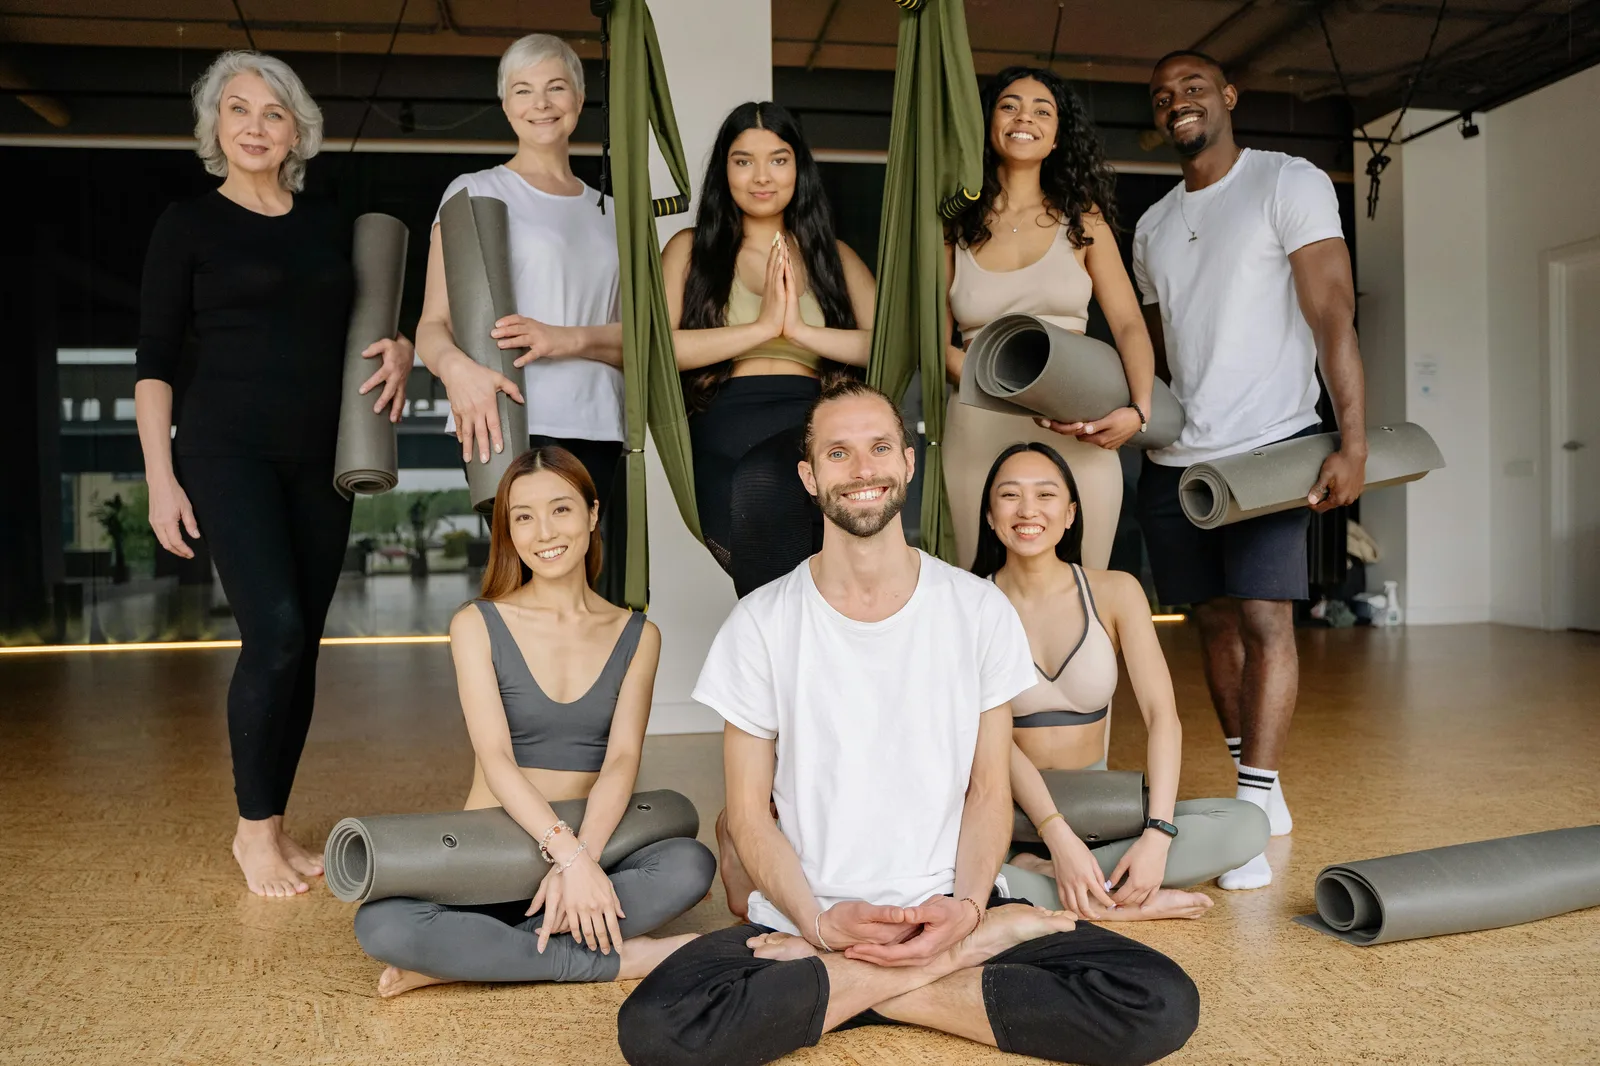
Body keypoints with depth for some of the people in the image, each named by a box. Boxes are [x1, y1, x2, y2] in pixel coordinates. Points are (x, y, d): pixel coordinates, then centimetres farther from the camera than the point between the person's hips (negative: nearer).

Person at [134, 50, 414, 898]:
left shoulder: (328, 225, 13)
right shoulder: (189, 224, 2)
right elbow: (155, 361, -1)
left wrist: (398, 349, 0)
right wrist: (160, 479, -9)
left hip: (320, 457, 4)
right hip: (229, 452, -4)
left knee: (301, 646, 4)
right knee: (275, 631, -16)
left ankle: (273, 826, 16)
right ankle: (254, 829, 0)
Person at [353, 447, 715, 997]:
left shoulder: (637, 636, 6)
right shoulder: (476, 625, 0)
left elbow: (622, 759, -6)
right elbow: (496, 759, -11)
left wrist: (581, 859, -25)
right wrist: (570, 855, -26)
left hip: (595, 846, 2)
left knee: (689, 865, -30)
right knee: (381, 926, -31)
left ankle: (465, 955, -20)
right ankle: (615, 960, -21)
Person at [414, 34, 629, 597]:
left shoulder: (609, 213, 21)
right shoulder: (476, 191, 10)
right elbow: (432, 325, 2)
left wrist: (566, 339, -10)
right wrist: (457, 366, -22)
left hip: (598, 431, 4)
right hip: (513, 427, -4)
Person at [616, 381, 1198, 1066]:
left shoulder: (980, 610, 2)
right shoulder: (761, 622, -1)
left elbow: (989, 791, 5)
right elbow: (749, 813, 0)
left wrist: (965, 907, -13)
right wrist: (819, 922, -16)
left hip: (948, 909, 1)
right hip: (805, 920, 0)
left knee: (1162, 1005, -21)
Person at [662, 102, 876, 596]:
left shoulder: (833, 255, 24)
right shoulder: (691, 248, 19)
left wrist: (801, 328, -5)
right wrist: (762, 326, -5)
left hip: (813, 421, 1)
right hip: (725, 425, 0)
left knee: (762, 483, -36)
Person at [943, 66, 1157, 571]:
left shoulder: (1082, 220, 10)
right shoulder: (955, 226, 8)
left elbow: (1129, 325, 4)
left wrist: (1138, 410, -15)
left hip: (1078, 434, 1)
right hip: (979, 431, 0)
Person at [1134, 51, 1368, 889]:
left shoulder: (1289, 184, -2)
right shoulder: (1152, 226, 16)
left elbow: (1333, 315, -10)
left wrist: (1353, 442, -18)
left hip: (1267, 444, -6)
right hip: (1174, 457, 6)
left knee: (1265, 616, -12)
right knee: (1216, 619, 8)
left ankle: (1252, 816, -8)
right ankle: (1260, 789, 19)